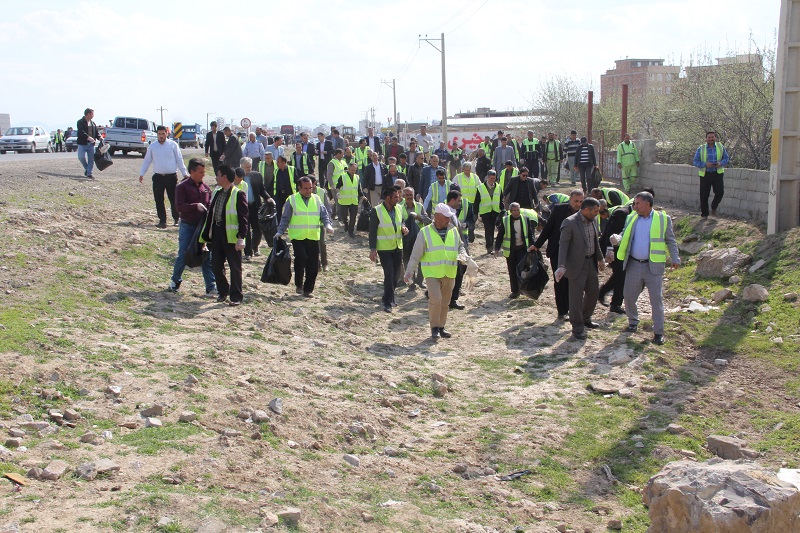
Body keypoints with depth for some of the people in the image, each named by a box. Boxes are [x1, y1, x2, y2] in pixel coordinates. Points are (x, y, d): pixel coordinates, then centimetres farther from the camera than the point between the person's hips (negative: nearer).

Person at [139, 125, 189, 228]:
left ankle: (176, 219, 16)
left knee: (174, 199, 1)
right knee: (159, 200, 1)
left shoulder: (173, 145, 1)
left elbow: (179, 160, 4)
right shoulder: (152, 146, 8)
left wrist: (185, 173, 0)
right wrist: (142, 174, 7)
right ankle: (162, 221, 9)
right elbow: (147, 161, 13)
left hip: (171, 176, -2)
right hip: (158, 177, 2)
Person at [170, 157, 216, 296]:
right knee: (183, 255, 2)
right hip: (187, 226, -4)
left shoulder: (205, 188, 9)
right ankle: (175, 281, 25)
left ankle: (211, 288, 1)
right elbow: (180, 206, -16)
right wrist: (196, 206, -26)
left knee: (207, 256, 0)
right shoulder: (182, 187, -6)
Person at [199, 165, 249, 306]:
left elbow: (243, 218, -13)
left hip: (231, 235, -7)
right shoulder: (216, 192, 13)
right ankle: (223, 291, 26)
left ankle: (236, 296, 10)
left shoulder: (238, 195, -10)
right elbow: (210, 213, 18)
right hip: (217, 233, 7)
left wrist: (241, 237, -21)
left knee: (235, 267, 1)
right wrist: (205, 235, 16)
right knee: (216, 265, 10)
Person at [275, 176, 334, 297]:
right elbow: (285, 218, 5)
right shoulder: (292, 200, 2)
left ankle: (308, 289, 14)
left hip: (313, 237, 3)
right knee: (301, 260, -15)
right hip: (297, 237, -3)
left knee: (313, 264, 1)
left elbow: (324, 215, 12)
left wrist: (328, 225, -7)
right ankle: (299, 284, 7)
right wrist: (280, 232, -5)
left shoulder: (316, 199, 11)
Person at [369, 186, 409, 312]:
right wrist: (373, 249, -13)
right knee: (389, 275, -10)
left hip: (398, 247, 6)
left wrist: (404, 229, -5)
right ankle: (388, 303, -2)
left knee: (396, 275, 12)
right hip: (384, 248, -6)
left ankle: (388, 298, 30)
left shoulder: (399, 209, 4)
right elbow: (372, 231, -10)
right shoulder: (377, 211, -13)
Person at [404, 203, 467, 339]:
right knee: (435, 299, -16)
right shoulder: (425, 232, -4)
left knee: (445, 302, 10)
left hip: (449, 273, 4)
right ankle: (435, 327, -1)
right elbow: (416, 254, -3)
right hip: (432, 273, -4)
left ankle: (441, 327, 25)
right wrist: (409, 271, -7)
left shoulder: (454, 231, 7)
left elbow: (460, 247, 21)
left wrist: (464, 257, -1)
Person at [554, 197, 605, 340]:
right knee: (576, 297, -1)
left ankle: (585, 319, 37)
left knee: (593, 292, 17)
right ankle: (577, 328, 10)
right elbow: (563, 244, -18)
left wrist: (600, 259, 26)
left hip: (591, 263, 8)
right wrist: (561, 266, -25)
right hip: (577, 265, -8)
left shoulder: (593, 221, 6)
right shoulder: (570, 222, -17)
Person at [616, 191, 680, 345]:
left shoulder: (663, 219, -1)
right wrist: (617, 239, -9)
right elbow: (625, 237, 13)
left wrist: (675, 259, 0)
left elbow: (670, 241, 4)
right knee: (629, 296, 8)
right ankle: (633, 322, 32)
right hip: (633, 265, 4)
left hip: (653, 266, -3)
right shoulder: (631, 219, 8)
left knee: (656, 299, -1)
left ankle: (658, 332, 7)